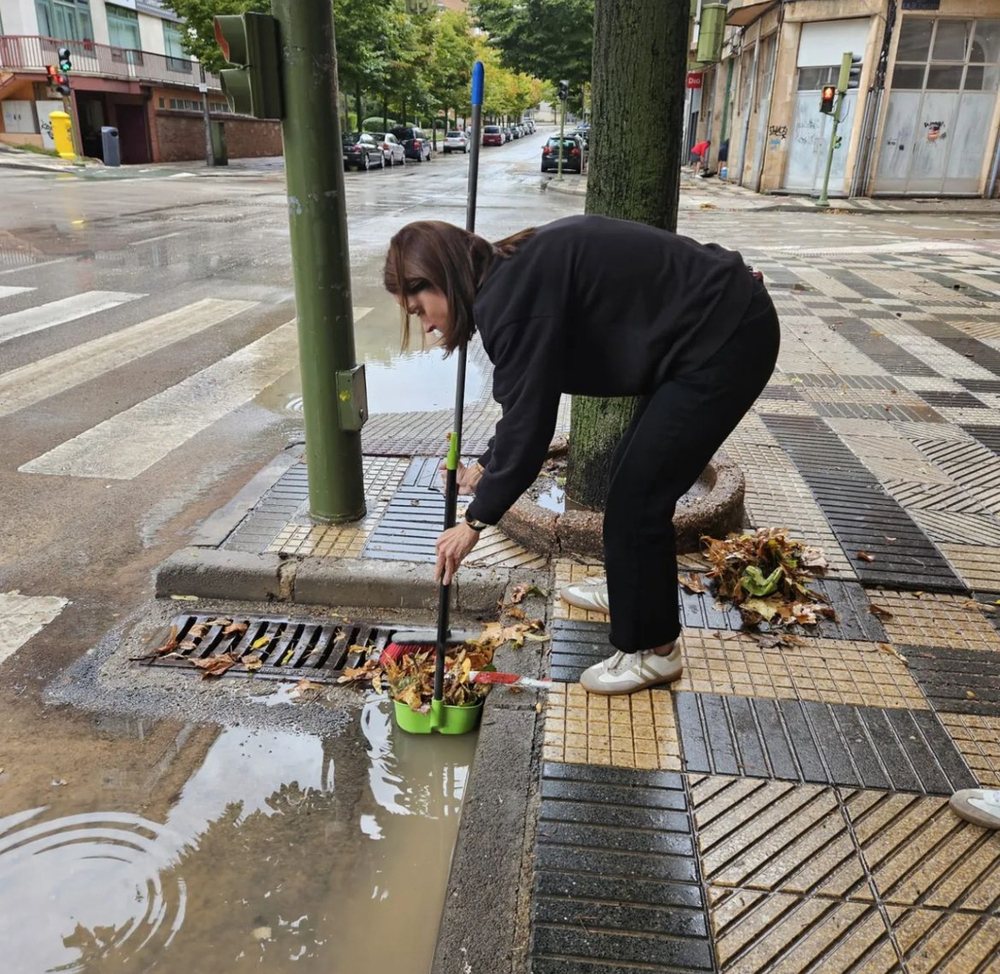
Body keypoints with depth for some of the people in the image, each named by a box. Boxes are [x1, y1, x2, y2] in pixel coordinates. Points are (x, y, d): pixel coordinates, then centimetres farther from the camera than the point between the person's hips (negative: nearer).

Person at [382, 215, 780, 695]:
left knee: (637, 492, -3)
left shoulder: (512, 295, -21)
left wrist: (476, 519, -11)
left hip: (726, 338, -10)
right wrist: (488, 464, 21)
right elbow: (528, 398, 17)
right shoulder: (517, 270, 9)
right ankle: (628, 590, 42)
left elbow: (528, 416, -21)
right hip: (721, 320, 10)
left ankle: (653, 651, 14)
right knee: (633, 470, 20)